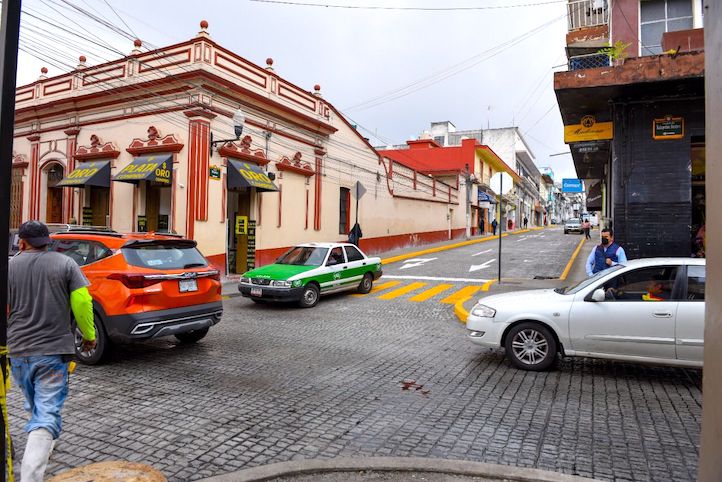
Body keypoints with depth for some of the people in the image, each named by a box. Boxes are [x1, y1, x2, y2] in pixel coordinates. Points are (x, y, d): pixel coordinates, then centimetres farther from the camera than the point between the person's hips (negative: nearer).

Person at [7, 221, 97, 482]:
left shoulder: (9, 266, 3)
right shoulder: (65, 263, -2)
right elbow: (82, 301, -9)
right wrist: (89, 335, 3)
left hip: (17, 351, 3)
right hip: (53, 351, -3)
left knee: (35, 407, 25)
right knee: (47, 415, -4)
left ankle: (43, 448, 43)